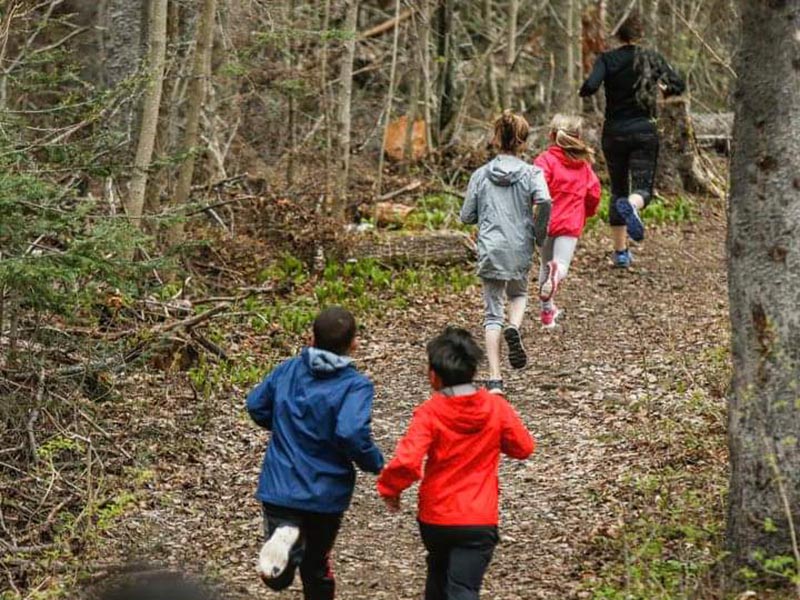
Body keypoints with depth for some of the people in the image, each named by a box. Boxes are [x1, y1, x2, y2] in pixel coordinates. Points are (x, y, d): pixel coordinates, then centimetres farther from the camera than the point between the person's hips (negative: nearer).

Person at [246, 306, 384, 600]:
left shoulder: (288, 370, 1)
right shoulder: (355, 385, -14)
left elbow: (256, 405, 12)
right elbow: (351, 433, -28)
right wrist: (376, 464, -10)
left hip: (280, 485, 2)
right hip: (326, 493, -2)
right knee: (316, 564, 21)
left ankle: (285, 535, -29)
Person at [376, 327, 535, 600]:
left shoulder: (429, 413, -14)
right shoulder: (497, 408, -6)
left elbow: (406, 462, -25)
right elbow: (524, 447, 6)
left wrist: (390, 487, -6)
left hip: (434, 517, 1)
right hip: (479, 521, 0)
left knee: (439, 573, 28)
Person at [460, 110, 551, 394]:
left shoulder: (481, 175, 3)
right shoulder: (531, 173, -2)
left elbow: (467, 216, 4)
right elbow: (544, 201, -21)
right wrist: (539, 232, -4)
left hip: (490, 250, 0)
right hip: (520, 250, 0)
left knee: (493, 313, 6)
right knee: (518, 294, 28)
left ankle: (495, 379, -2)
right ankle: (514, 328, -5)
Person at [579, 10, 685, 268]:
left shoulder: (607, 59, -5)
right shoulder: (652, 58, 0)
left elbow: (591, 86, -21)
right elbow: (679, 85, -1)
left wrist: (581, 94, 1)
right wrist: (663, 88, 19)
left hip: (614, 133, 1)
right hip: (644, 131, -1)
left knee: (618, 191, 13)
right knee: (642, 188, -3)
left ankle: (620, 252, 14)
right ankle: (631, 206, -41)